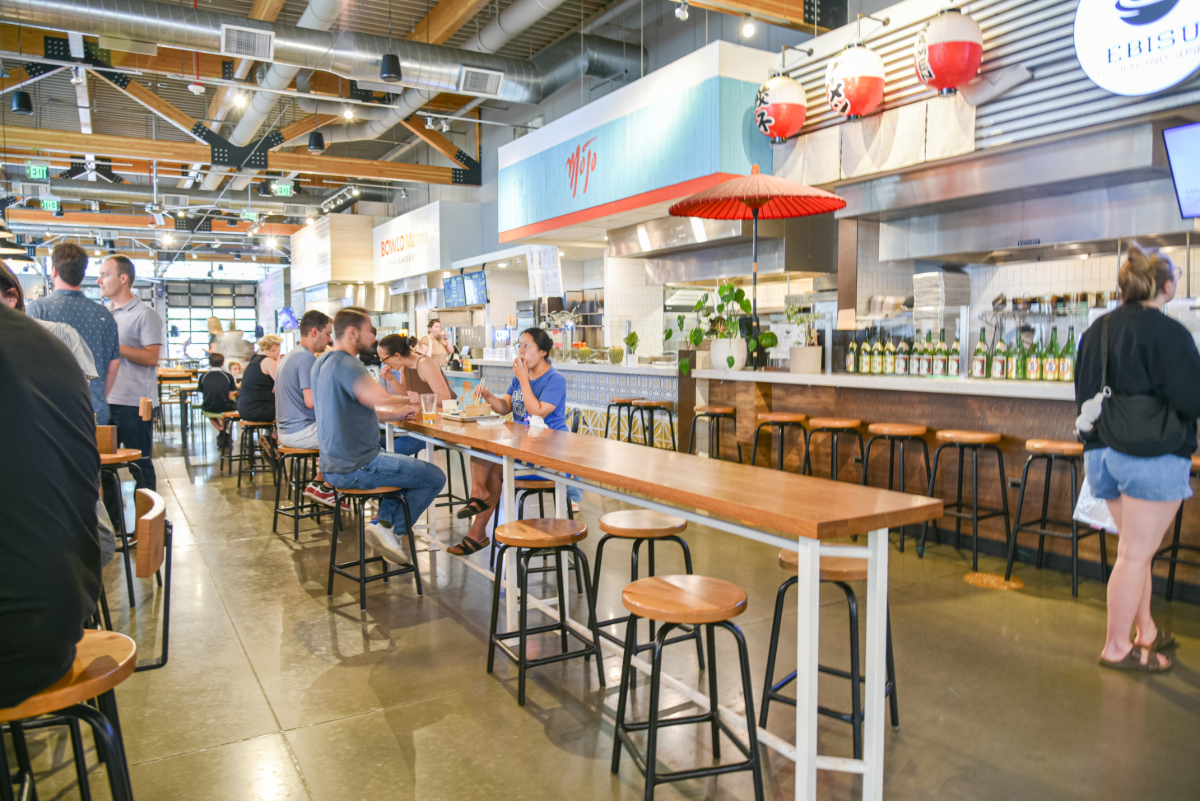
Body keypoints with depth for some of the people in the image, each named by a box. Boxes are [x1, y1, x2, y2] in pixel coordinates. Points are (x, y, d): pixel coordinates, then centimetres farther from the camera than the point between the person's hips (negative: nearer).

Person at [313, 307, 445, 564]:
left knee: (406, 466, 30)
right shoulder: (345, 364, -20)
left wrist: (395, 414, 10)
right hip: (355, 467, -10)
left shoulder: (322, 363, 12)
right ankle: (388, 527, 2)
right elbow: (377, 397, -39)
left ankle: (383, 521, 16)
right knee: (435, 477, -2)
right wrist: (406, 404, -18)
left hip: (333, 465, 10)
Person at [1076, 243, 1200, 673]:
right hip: (1153, 457, -8)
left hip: (1102, 453, 8)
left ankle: (1145, 629, 35)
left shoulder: (1096, 330, 9)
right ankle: (1117, 647, 11)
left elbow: (1083, 392, 16)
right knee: (1135, 553, 1)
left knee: (1135, 547, 21)